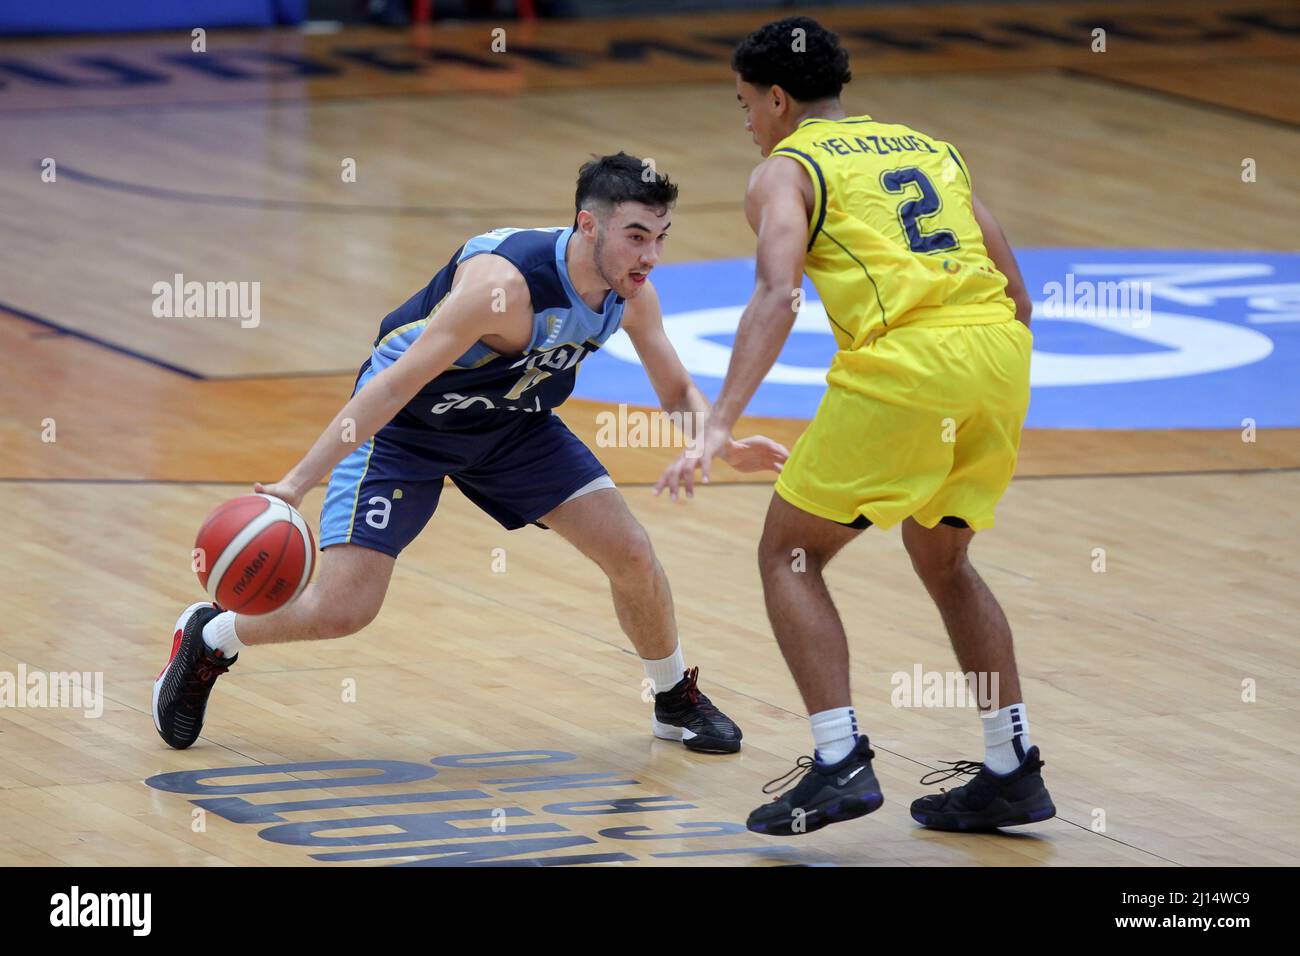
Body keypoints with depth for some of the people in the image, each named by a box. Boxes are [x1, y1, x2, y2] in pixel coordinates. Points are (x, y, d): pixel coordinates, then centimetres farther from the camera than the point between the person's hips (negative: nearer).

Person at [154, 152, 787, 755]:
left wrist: (725, 445, -21)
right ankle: (207, 640, 16)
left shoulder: (632, 294, -16)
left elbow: (677, 392, 2)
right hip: (404, 426, -6)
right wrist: (296, 483, -42)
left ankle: (677, 700, 22)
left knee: (631, 553, -5)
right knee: (342, 609, -13)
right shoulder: (504, 283, -38)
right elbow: (393, 385, -37)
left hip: (512, 422, 6)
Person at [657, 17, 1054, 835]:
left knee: (790, 554, 9)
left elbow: (777, 297, -11)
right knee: (941, 557, 26)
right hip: (1001, 346, 6)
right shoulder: (929, 147, 26)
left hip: (904, 360, -6)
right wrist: (982, 407, 32)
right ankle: (1012, 769, 22)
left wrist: (720, 427, -19)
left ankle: (841, 762, -4)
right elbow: (1015, 289, 22)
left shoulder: (785, 170, 8)